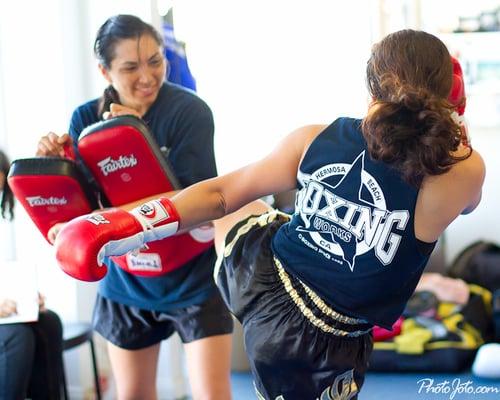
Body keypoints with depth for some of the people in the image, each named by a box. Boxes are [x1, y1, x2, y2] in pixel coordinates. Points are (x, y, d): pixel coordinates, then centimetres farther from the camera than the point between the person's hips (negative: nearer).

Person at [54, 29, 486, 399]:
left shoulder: (314, 139, -11)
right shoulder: (462, 171, -19)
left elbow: (220, 195, -3)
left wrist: (122, 225, 7)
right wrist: (447, 120, 16)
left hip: (262, 278, 2)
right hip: (324, 347, -2)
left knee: (238, 211, 34)